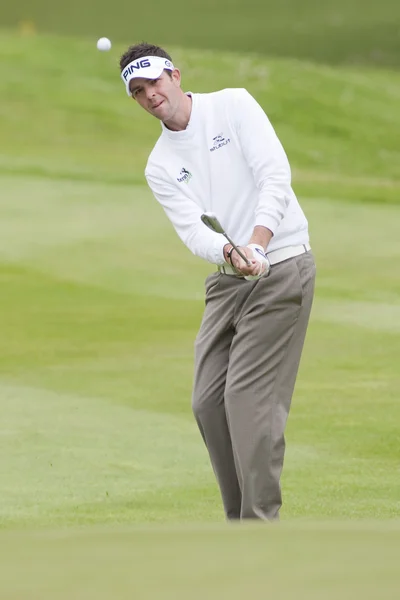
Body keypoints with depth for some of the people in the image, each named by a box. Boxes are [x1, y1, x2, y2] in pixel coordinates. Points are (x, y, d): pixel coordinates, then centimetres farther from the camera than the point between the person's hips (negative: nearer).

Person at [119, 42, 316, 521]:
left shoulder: (233, 105, -4)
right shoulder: (160, 168, 8)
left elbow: (276, 175, -15)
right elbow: (194, 230, -5)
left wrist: (257, 243, -27)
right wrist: (232, 254, -27)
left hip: (282, 268, -6)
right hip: (226, 281, 6)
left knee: (250, 398, -13)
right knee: (209, 402, 3)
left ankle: (261, 527, -11)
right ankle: (241, 524, 14)